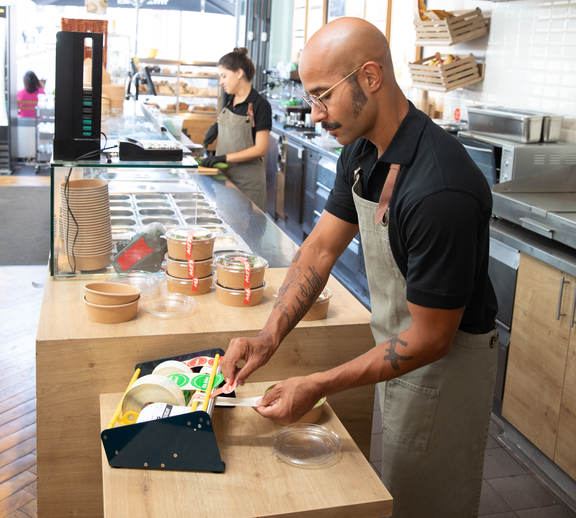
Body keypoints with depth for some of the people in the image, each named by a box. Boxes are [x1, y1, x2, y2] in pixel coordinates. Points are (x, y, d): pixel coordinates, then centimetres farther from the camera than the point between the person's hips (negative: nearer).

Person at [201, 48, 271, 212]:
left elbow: (260, 149, -16)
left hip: (247, 180, -6)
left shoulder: (260, 105, -13)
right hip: (225, 174, 6)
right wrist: (216, 126, 5)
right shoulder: (229, 100, 9)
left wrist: (224, 157, -21)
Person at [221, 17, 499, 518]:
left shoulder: (441, 191, -35)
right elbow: (322, 247, 0)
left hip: (444, 364, -8)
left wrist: (319, 386, -26)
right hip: (396, 345, 8)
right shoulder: (362, 151, -6)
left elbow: (430, 339, -28)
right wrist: (269, 336, -11)